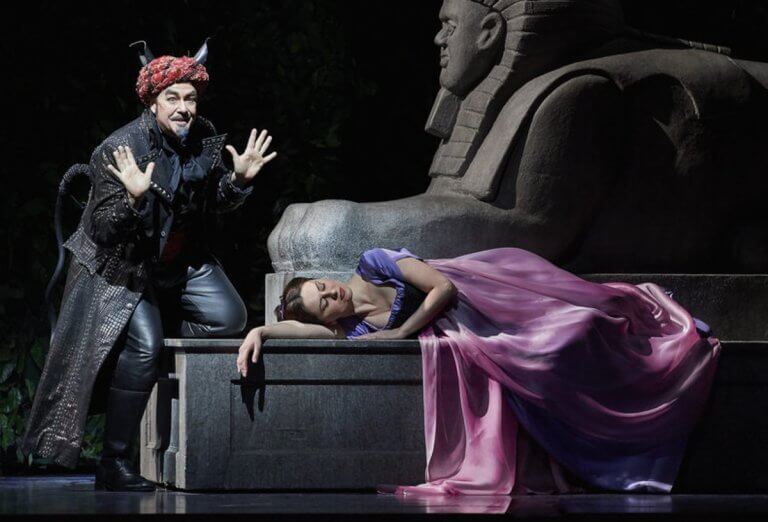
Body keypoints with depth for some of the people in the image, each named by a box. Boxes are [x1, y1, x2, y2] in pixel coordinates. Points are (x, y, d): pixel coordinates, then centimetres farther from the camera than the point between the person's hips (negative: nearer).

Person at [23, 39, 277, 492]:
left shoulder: (205, 139, -5)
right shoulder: (119, 150, -23)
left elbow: (216, 204, 10)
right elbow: (103, 231, -23)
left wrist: (239, 179, -10)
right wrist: (134, 197, -40)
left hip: (182, 261, 7)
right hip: (122, 268, -6)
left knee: (230, 318, -9)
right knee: (144, 346, -24)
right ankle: (114, 463, -16)